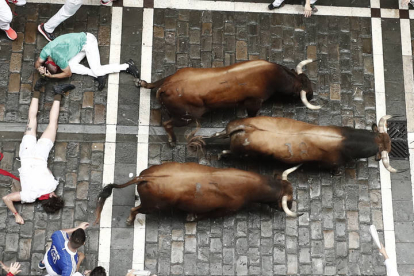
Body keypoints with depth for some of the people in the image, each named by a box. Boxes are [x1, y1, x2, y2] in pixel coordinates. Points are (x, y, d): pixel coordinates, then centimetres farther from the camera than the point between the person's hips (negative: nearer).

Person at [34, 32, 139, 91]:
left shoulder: (59, 58, -29)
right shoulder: (46, 50, -8)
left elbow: (68, 73, -15)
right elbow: (37, 63, 8)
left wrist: (52, 76, -16)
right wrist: (39, 68, -14)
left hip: (87, 40, -9)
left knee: (97, 71, -15)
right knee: (71, 66, -10)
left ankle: (127, 66, -8)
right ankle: (98, 76, -10)